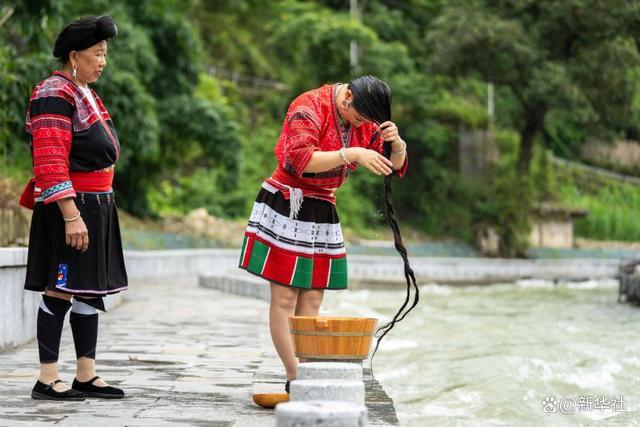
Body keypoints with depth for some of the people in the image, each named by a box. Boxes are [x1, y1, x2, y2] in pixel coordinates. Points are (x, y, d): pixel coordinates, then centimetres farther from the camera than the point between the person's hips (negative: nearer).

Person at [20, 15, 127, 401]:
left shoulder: (86, 94, 17)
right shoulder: (55, 95, -14)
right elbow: (50, 163, -21)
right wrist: (71, 216, -25)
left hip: (97, 207, 10)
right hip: (70, 207, -10)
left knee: (92, 290, 10)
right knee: (60, 292, -6)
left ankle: (87, 376, 15)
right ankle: (48, 380, 0)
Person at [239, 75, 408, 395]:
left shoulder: (366, 123, 5)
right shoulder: (310, 107, -17)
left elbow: (395, 165, 7)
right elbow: (300, 159, -30)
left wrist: (397, 143, -16)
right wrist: (351, 154, -38)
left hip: (322, 212, 7)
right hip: (285, 208, -7)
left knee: (311, 301, 5)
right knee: (284, 299, -6)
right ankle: (295, 378, -7)